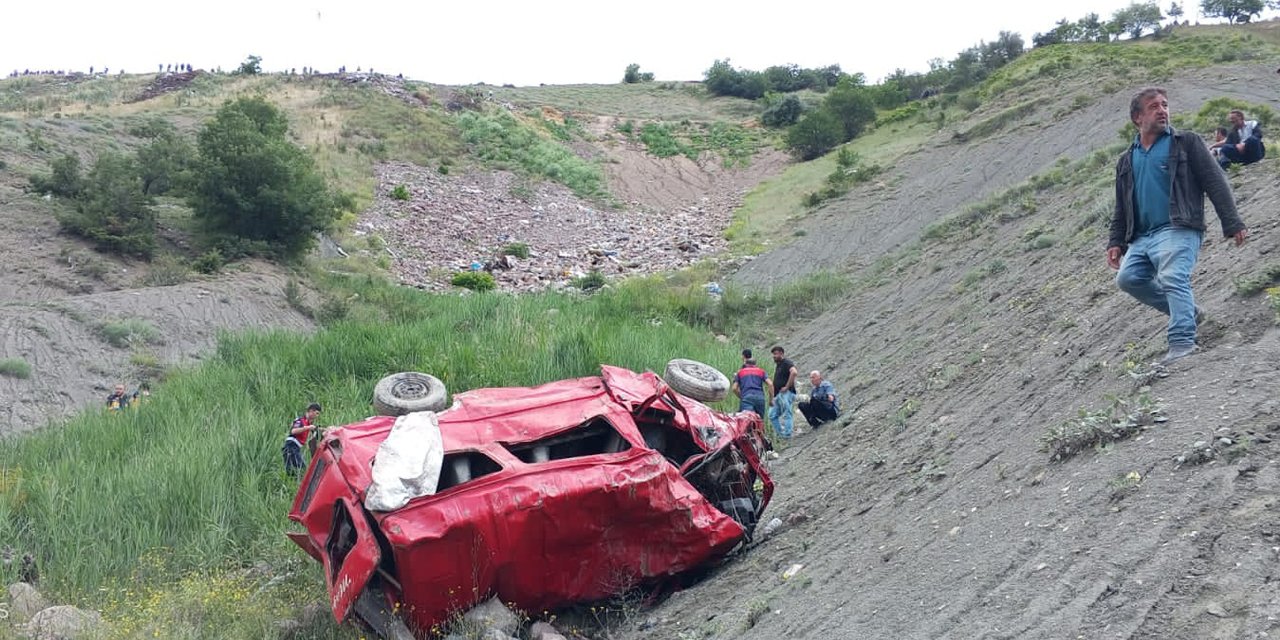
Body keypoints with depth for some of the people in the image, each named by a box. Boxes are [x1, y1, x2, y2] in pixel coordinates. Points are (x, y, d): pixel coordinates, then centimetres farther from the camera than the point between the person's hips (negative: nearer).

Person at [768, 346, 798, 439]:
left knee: (786, 414, -10)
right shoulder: (778, 365, 22)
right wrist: (773, 396, 21)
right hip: (778, 395, 10)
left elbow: (793, 372, -27)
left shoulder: (786, 363, -7)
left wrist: (787, 387, -24)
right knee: (772, 415, 8)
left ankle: (786, 435, -10)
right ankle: (780, 434, 10)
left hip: (786, 393, -10)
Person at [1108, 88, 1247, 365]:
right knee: (1127, 278, -11)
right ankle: (1186, 310, 6)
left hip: (1178, 230, -6)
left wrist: (1232, 223, -8)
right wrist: (1116, 243, 13)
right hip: (1142, 237, 6)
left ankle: (1182, 341, -31)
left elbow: (1215, 183, 1)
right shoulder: (1126, 161, 20)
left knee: (1172, 278, -24)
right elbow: (1121, 209, 25)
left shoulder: (1185, 143, 7)